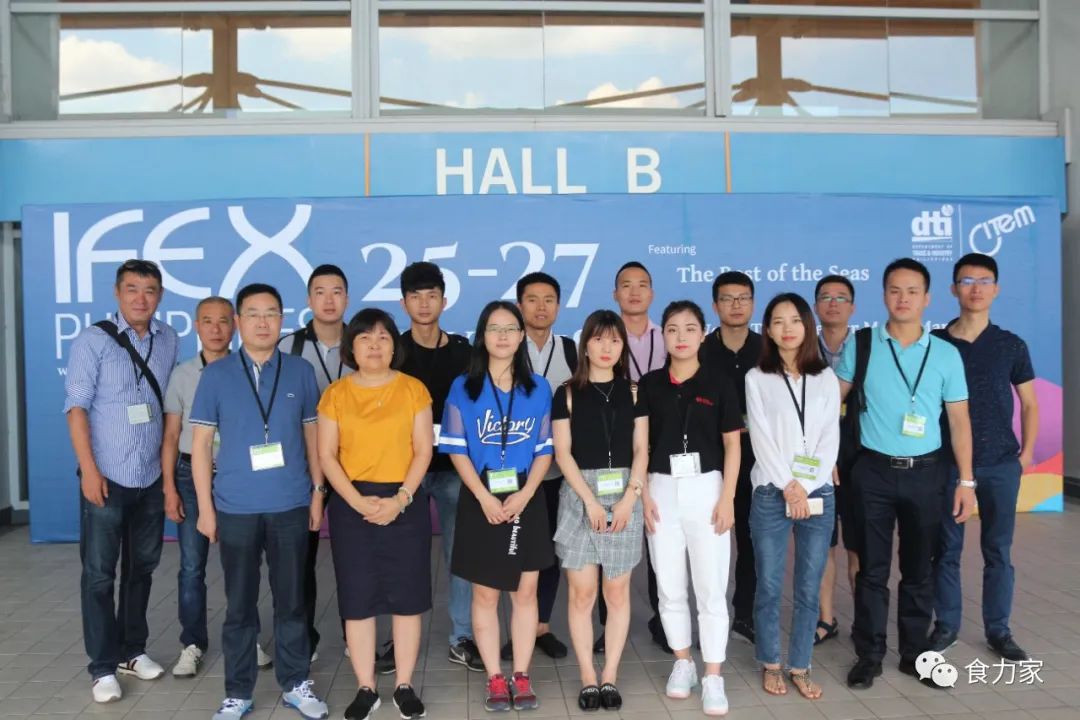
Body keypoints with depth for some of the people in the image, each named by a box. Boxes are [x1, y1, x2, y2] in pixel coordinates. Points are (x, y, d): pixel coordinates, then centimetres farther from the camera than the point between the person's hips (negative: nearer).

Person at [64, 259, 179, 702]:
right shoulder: (93, 340, -6)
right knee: (99, 573, 3)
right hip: (107, 477, -4)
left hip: (152, 478, 4)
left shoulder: (168, 340, 5)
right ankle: (103, 666, 13)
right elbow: (76, 406, -9)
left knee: (142, 567, 14)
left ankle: (132, 650, 29)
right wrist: (89, 469, -15)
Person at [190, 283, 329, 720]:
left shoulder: (300, 372, 3)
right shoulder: (216, 375, 1)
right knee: (239, 604, 9)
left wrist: (318, 492, 4)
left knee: (291, 599, 10)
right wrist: (205, 507, -2)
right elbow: (201, 443, 2)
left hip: (291, 505, 1)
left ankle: (295, 684, 25)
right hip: (236, 508, 0)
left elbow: (312, 435, 8)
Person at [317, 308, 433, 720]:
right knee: (357, 598, 4)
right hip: (351, 505, 1)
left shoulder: (413, 389, 2)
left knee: (406, 596, 4)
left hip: (405, 502, 0)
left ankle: (404, 686, 17)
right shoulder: (335, 393, 3)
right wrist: (359, 501, -13)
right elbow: (326, 456, -1)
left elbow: (424, 450, -1)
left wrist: (400, 499, -13)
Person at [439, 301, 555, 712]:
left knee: (525, 592, 6)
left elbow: (545, 449, 3)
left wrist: (525, 494, -11)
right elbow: (457, 450, -3)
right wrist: (485, 497, -14)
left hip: (527, 502, 1)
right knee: (485, 595, 5)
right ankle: (494, 678, 17)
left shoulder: (538, 388, 4)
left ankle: (521, 676, 18)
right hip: (481, 502, -1)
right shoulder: (463, 389, 0)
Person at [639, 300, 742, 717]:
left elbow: (732, 444, 1)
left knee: (711, 587, 0)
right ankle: (683, 663, 27)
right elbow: (640, 444, 5)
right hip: (663, 489, 2)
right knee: (669, 586, 9)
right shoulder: (650, 384, 3)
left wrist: (727, 498, -6)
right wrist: (642, 494, -2)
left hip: (706, 487, -1)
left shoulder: (718, 385, 0)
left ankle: (713, 677, 11)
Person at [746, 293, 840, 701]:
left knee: (809, 589, 7)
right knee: (769, 587, 4)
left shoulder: (826, 379, 9)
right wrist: (788, 486, -11)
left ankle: (800, 668, 19)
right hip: (771, 494, -2)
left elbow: (830, 438, 2)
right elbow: (761, 438, -4)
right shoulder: (757, 378, 3)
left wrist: (806, 487, -9)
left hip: (818, 495, 2)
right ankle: (770, 665, 19)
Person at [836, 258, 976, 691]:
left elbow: (959, 421, 5)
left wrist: (966, 480, 1)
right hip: (874, 471, -1)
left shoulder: (946, 354, 2)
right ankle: (869, 655, 18)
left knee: (919, 570, 12)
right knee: (872, 568, 5)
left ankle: (914, 653, 27)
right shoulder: (860, 345, -2)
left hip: (926, 473, 2)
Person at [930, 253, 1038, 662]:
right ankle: (946, 625, 21)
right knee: (947, 548, 7)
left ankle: (998, 631, 22)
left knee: (998, 550, 9)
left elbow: (1029, 403, 10)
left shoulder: (1011, 346, 3)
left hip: (1001, 464, 1)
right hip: (948, 463, -1)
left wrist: (1027, 452, 2)